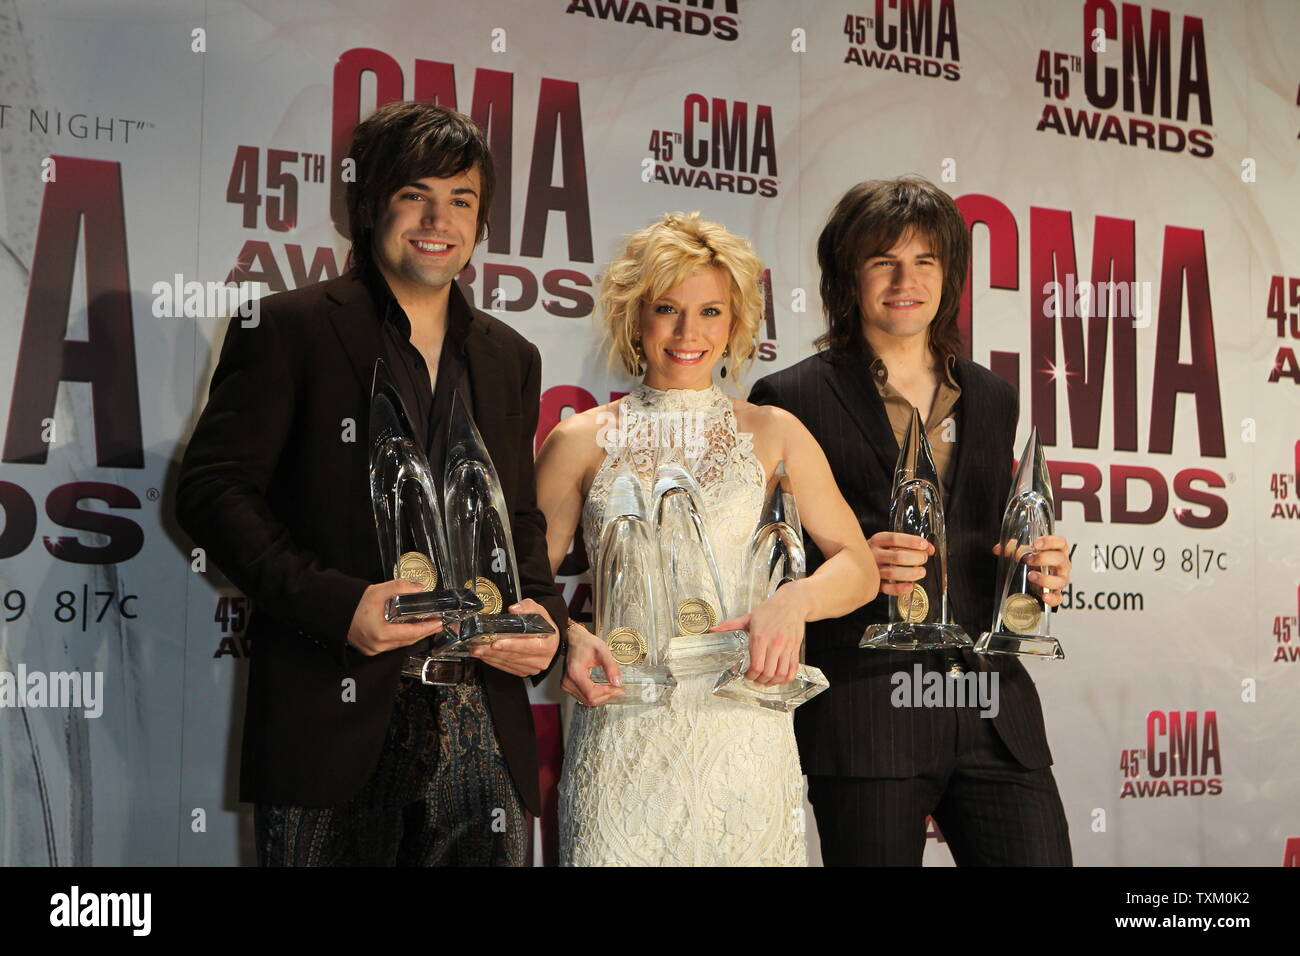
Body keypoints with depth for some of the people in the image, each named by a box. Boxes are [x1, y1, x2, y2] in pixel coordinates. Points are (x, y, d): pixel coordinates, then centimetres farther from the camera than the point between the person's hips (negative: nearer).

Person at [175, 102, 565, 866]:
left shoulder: (511, 359, 17)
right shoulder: (290, 329, 0)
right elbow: (213, 488, -6)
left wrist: (543, 613, 0)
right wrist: (334, 603, -18)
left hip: (482, 725, 5)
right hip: (333, 725, -4)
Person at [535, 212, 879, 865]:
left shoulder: (772, 434, 6)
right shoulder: (581, 441, 5)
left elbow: (858, 567, 4)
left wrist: (795, 601, -16)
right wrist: (568, 636, -16)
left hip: (741, 731, 1)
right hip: (621, 733, 0)